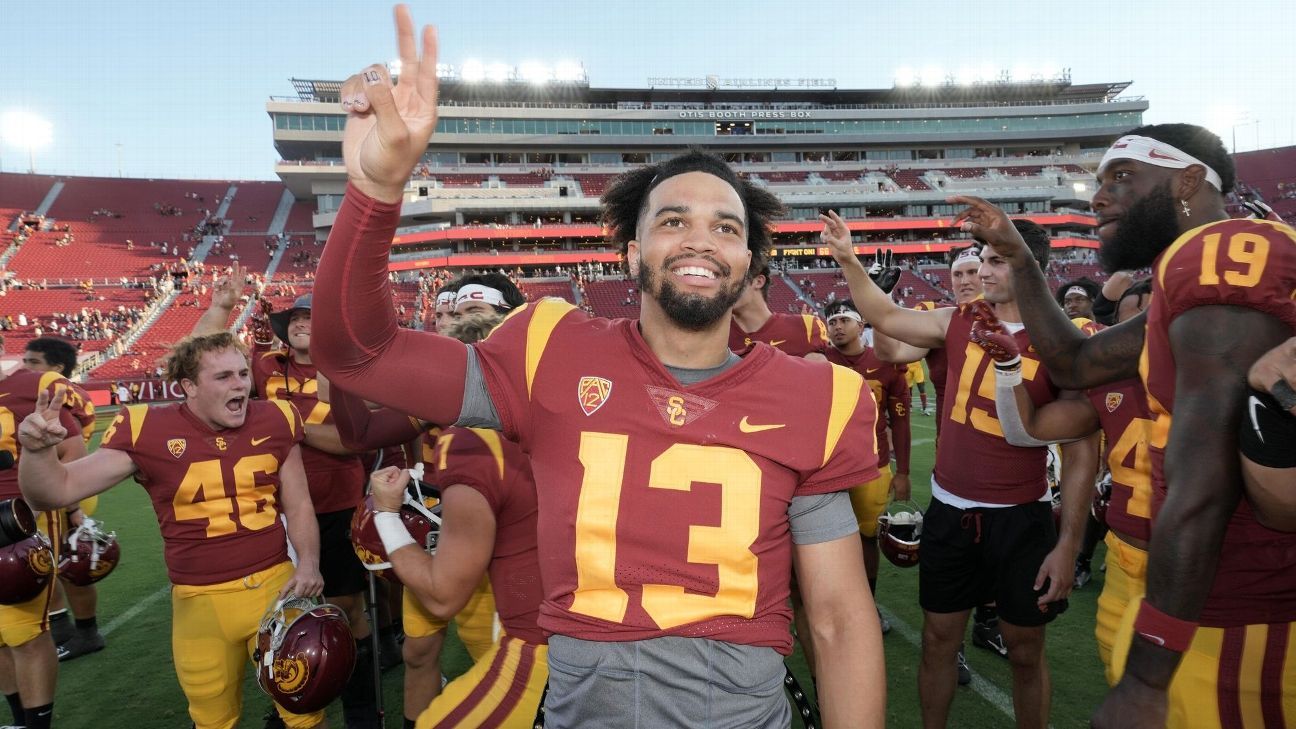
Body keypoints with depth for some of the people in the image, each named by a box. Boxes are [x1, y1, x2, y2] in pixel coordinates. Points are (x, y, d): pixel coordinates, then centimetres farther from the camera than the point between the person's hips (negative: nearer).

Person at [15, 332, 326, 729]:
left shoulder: (274, 422, -3)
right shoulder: (148, 431, -8)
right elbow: (56, 491, -7)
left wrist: (308, 562, -11)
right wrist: (37, 449, -28)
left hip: (276, 586, 1)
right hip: (200, 601, 0)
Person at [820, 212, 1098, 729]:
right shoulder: (958, 322, 0)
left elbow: (1080, 454, -9)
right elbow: (886, 318, 11)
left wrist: (1068, 544, -12)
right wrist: (848, 260, -1)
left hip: (1021, 518, -3)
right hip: (948, 511, 3)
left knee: (1025, 651, 13)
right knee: (938, 638, 15)